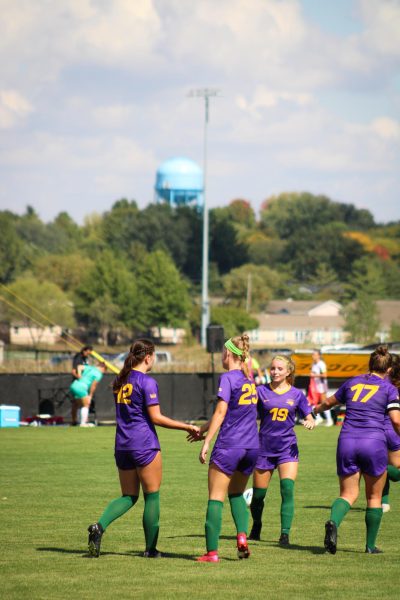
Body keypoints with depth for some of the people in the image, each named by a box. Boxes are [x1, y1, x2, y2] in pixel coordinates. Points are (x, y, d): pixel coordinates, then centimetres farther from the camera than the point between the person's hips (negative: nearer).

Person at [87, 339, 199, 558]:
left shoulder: (119, 381, 11)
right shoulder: (147, 382, -11)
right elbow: (156, 418, -14)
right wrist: (188, 427, -9)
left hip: (122, 445, 7)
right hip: (144, 445, -7)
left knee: (129, 496, 13)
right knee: (152, 497, 5)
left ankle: (100, 526, -12)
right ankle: (150, 549, 8)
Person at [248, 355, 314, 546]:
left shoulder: (296, 394, 4)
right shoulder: (261, 391, 1)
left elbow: (308, 417, 9)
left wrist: (310, 422, -14)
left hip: (288, 448, -1)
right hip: (264, 449, 1)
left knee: (287, 489, -19)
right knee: (258, 494, 8)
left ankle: (285, 533, -16)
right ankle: (256, 527, 36)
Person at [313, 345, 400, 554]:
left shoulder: (352, 383, 15)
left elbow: (329, 402, 30)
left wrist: (315, 409, 50)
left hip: (347, 442, 3)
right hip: (374, 443, -3)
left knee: (348, 494, 6)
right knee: (374, 496, 13)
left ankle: (333, 522, -25)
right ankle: (370, 545, 15)